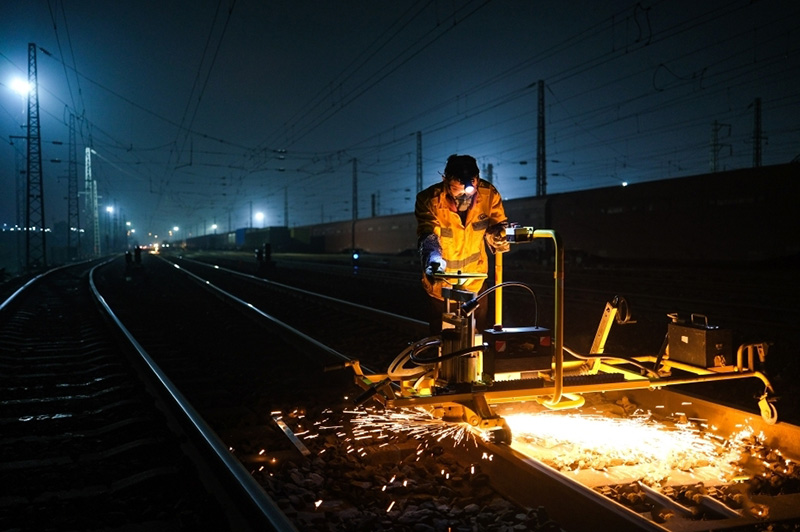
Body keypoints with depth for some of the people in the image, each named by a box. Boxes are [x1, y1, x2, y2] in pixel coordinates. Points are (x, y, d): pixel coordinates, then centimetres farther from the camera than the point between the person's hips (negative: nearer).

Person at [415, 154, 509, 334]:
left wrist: (500, 234, -27)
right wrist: (433, 257, -52)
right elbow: (427, 235, -31)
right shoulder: (429, 200, -22)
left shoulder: (489, 194, -15)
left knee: (478, 332, 16)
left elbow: (496, 225, -3)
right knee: (441, 335, 12)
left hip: (475, 280, 2)